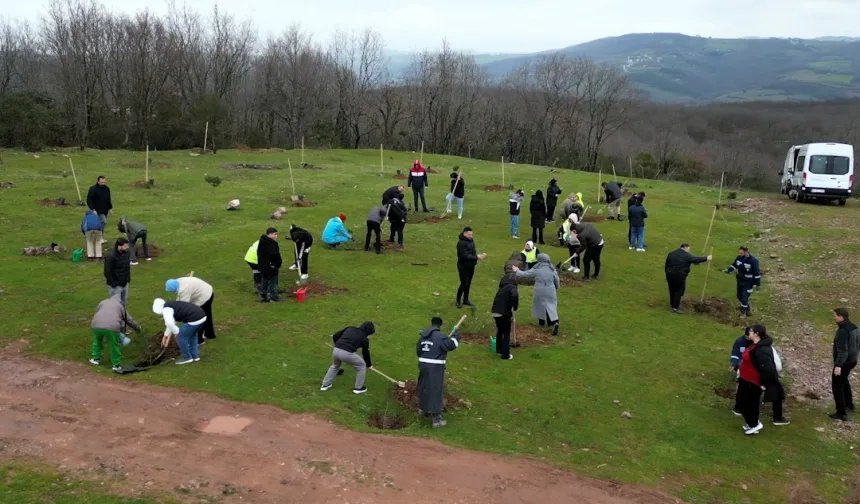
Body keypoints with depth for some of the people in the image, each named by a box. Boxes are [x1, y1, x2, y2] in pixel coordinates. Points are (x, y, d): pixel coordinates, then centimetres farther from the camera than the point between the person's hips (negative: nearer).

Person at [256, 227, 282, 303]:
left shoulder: (261, 243, 7)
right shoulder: (272, 244, -23)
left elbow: (259, 254, 13)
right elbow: (276, 256, -21)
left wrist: (260, 264, 19)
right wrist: (279, 264, -6)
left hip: (262, 266, 9)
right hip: (272, 266, -9)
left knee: (264, 281, 17)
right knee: (273, 281, 4)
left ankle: (263, 296, 23)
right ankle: (272, 297, 9)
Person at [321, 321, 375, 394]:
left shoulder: (350, 328, 23)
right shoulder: (364, 338, 14)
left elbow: (334, 337, 21)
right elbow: (366, 353, 25)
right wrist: (369, 365, 43)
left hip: (336, 350, 5)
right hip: (347, 353, -5)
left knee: (335, 366, 37)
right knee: (361, 365, 21)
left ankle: (325, 385, 43)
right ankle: (358, 388, 27)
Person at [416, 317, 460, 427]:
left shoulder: (422, 335, 8)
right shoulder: (439, 336, -16)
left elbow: (418, 350, 15)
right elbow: (450, 345, -21)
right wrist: (455, 336, -4)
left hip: (423, 364, 7)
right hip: (435, 367, -7)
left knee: (424, 387, 24)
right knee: (436, 391, -4)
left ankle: (422, 409, 43)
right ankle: (436, 419, -4)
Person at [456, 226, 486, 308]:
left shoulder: (471, 240, 6)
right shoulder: (461, 243, -20)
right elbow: (465, 256, -25)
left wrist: (478, 255, -6)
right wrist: (477, 257, -23)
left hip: (471, 266, 8)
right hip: (463, 267, -8)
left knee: (468, 283, 15)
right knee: (464, 284, -3)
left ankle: (466, 300, 28)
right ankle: (458, 301, 12)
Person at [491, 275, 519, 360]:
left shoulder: (502, 289, 22)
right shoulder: (511, 287, -3)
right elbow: (514, 296, -27)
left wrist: (510, 315, 42)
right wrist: (514, 307, -10)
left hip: (496, 312, 7)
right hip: (504, 313, -7)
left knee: (499, 331, 26)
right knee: (506, 334, 6)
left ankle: (499, 350, 37)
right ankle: (505, 355, 9)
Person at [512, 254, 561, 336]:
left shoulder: (536, 269, -5)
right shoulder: (552, 269, 1)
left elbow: (525, 274, 1)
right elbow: (557, 281, 9)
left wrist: (517, 271, 18)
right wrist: (557, 287, 30)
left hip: (539, 291, -1)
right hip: (550, 291, 1)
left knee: (540, 304, 19)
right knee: (551, 305, 3)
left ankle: (541, 322, 33)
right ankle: (554, 322, -19)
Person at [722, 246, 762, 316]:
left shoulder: (753, 261, -24)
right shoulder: (739, 258, -6)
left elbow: (757, 273, -18)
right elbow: (733, 265, 8)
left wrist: (758, 284, -13)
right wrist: (728, 270, -12)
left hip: (748, 283, -7)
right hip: (740, 281, 7)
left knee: (744, 298, -7)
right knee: (740, 296, 19)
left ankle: (743, 313, 13)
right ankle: (748, 310, 40)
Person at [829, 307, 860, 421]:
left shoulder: (842, 331, -26)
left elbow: (842, 350, -29)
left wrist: (838, 365, -28)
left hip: (843, 363, -10)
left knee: (837, 386, 1)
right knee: (844, 381, 30)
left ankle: (842, 413, 4)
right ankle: (849, 404, 45)